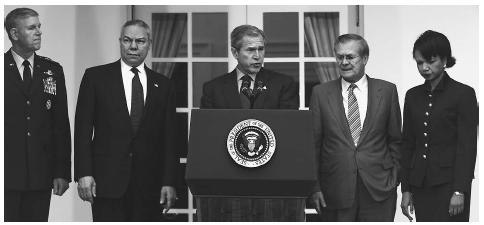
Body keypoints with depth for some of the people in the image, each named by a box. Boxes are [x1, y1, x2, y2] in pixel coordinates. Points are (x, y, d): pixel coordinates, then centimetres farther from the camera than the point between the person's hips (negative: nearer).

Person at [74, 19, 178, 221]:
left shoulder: (163, 85, 11)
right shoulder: (96, 77, 6)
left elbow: (168, 139, 9)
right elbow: (83, 128, 2)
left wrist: (169, 182, 1)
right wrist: (83, 174, -8)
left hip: (149, 185, 2)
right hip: (107, 180, -2)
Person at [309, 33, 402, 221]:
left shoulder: (387, 91, 6)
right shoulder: (321, 93, 5)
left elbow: (395, 141, 10)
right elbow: (313, 144, 4)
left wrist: (394, 178, 2)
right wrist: (314, 187, 0)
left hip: (378, 190, 0)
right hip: (335, 190, 0)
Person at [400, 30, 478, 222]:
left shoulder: (463, 94, -4)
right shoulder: (413, 96, 12)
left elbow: (467, 146, -8)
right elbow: (407, 145, 13)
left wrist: (459, 191, -14)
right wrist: (406, 189, 9)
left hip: (449, 183, -5)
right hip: (420, 183, 5)